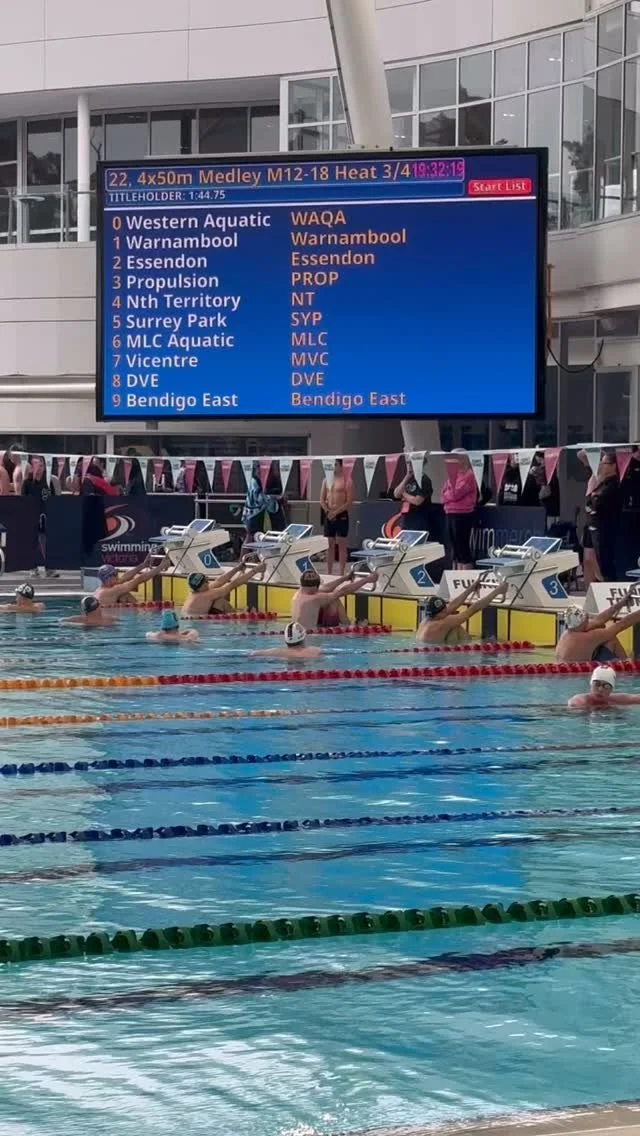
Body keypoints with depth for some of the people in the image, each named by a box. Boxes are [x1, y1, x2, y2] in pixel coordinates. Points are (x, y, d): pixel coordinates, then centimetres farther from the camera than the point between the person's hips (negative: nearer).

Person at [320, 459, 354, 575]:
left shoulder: (347, 481, -5)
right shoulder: (326, 480, 10)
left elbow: (349, 502, -11)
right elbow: (322, 499, 9)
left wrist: (336, 512, -16)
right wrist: (327, 511, -7)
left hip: (341, 515, -5)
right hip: (329, 516, 5)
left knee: (341, 545, -3)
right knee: (330, 545, 8)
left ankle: (341, 573, -2)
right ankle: (329, 573, 11)